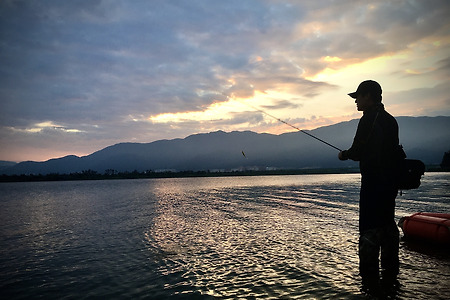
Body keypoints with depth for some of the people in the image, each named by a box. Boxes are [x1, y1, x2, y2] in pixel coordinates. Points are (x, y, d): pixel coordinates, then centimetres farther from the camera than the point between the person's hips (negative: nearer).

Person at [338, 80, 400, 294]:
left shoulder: (369, 120, -13)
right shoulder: (390, 120, 14)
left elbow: (358, 152, -17)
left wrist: (344, 154, 4)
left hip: (373, 182, -9)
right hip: (390, 181, 9)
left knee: (370, 230, -5)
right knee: (387, 225, 16)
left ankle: (370, 281, 1)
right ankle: (390, 275, 27)